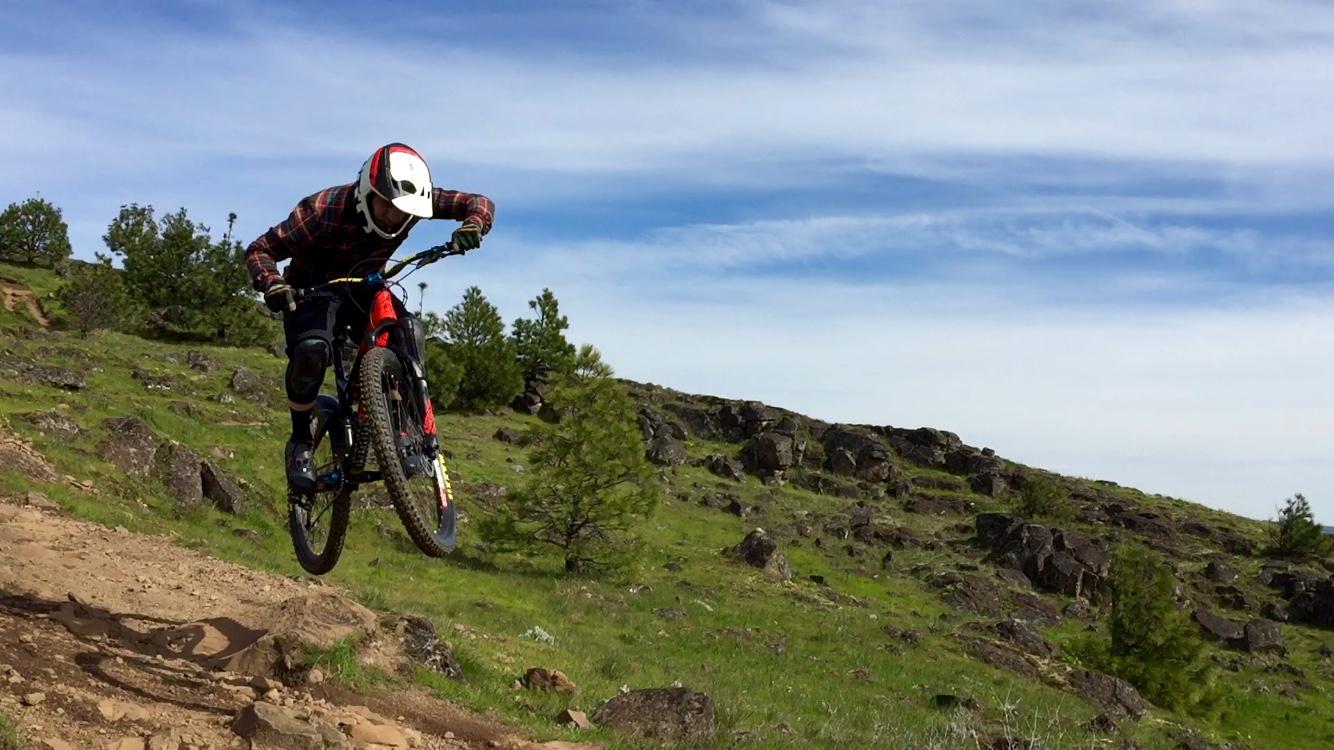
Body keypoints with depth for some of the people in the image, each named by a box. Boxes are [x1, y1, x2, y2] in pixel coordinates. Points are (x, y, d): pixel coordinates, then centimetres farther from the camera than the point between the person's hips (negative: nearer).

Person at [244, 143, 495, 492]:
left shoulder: (411, 200, -21)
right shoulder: (322, 211, -31)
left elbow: (480, 203, -16)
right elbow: (259, 250, -23)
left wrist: (473, 224, -39)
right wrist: (272, 283, -44)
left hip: (363, 288, 4)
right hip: (312, 290, -4)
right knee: (312, 349, -34)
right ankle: (300, 441, -12)